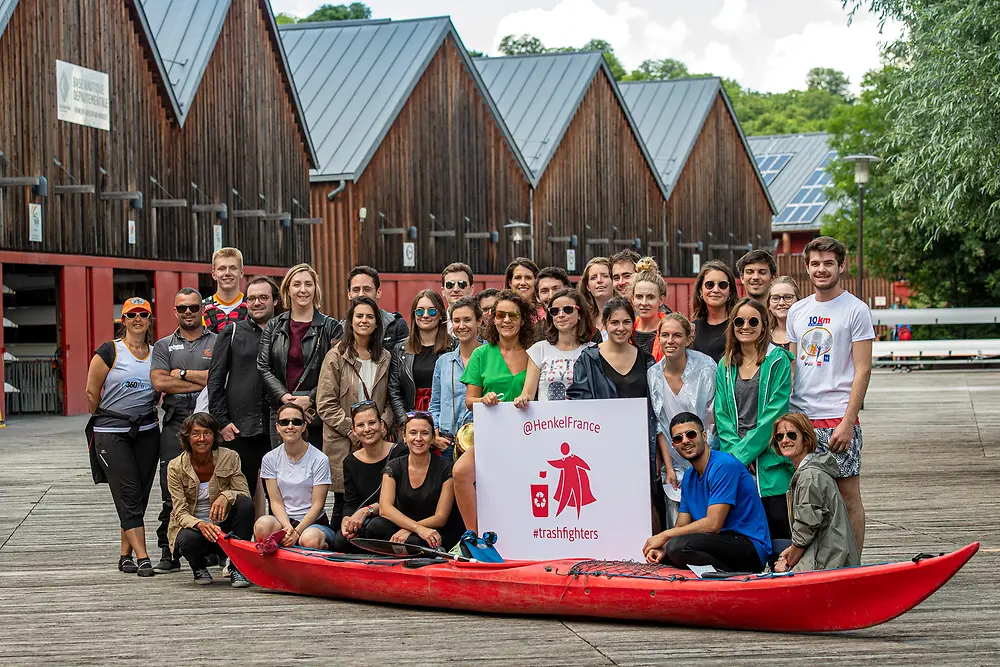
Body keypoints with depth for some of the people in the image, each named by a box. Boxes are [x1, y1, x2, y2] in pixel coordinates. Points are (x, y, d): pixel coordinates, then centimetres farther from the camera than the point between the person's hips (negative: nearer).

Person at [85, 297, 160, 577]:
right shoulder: (109, 351, -4)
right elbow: (92, 392, 0)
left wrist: (144, 415, 14)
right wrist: (104, 420, 8)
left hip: (147, 432, 4)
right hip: (111, 434, -4)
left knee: (140, 496, 5)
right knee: (128, 495, -8)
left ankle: (126, 555, 16)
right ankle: (142, 557, -12)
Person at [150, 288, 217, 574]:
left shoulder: (217, 343, 11)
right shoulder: (164, 346, 16)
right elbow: (159, 382, -1)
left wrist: (183, 373, -2)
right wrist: (201, 381, -4)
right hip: (175, 423, 1)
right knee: (171, 490, -4)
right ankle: (169, 554, 0)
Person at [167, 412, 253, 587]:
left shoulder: (229, 458, -5)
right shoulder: (176, 467, -9)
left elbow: (244, 493, -9)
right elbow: (180, 512, -14)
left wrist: (226, 496, -33)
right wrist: (200, 525, -36)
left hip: (222, 526, 2)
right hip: (192, 526, -2)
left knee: (245, 504, -27)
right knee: (189, 539, -37)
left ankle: (237, 569, -18)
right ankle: (199, 566, 2)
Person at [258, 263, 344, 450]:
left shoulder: (331, 328, 3)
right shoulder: (273, 327, 12)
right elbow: (263, 367, 5)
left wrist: (310, 399, -14)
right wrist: (285, 397, -9)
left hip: (316, 416, -2)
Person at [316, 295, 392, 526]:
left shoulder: (384, 358, 12)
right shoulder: (336, 356, -1)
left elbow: (389, 399, 16)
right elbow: (325, 405, -6)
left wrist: (383, 424, -3)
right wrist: (352, 429, -12)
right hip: (342, 444, -3)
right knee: (343, 505, 0)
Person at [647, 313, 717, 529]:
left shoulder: (705, 368, -10)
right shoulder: (653, 375, 1)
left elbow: (712, 418, -7)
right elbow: (659, 425, 5)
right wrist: (669, 468, 0)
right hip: (674, 465, 3)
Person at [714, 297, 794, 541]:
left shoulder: (777, 360, -1)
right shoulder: (726, 365, 13)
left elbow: (775, 413, -8)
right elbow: (722, 414, 10)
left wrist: (744, 452, -11)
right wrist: (735, 451, -6)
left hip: (769, 459, -4)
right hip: (735, 460, 4)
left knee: (777, 522, -8)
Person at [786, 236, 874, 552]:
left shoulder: (855, 310, -3)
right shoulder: (797, 311, 14)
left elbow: (862, 370, -7)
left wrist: (847, 422, -15)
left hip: (838, 418, -5)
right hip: (800, 418, 5)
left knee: (848, 496, -2)